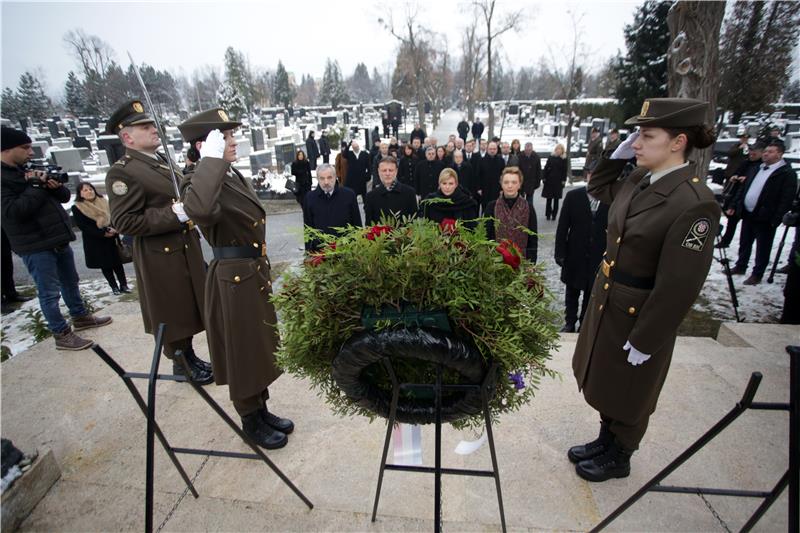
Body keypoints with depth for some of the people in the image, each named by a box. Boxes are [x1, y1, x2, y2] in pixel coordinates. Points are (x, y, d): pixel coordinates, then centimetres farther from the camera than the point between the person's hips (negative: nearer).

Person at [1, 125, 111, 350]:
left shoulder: (30, 171, 14)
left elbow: (65, 197, 16)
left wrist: (56, 187, -7)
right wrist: (37, 187, -17)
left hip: (59, 239, 8)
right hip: (36, 246, -8)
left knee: (70, 283, 20)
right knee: (50, 292, -1)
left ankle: (80, 316, 36)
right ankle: (62, 335, 8)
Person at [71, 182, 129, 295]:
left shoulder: (103, 202, 10)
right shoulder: (77, 208, -3)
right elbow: (83, 227, -11)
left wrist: (114, 229, -14)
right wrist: (103, 233, -21)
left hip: (111, 239, 3)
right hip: (95, 242, -3)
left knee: (117, 262, 2)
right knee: (105, 265, 4)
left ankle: (123, 285, 9)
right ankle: (114, 287, 11)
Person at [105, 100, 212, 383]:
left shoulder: (164, 161, 12)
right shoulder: (122, 172, -15)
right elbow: (123, 222, -20)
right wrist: (174, 215, -24)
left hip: (187, 248, 8)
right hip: (161, 255, -8)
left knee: (189, 307, 18)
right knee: (172, 313, 7)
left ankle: (189, 357, 34)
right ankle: (182, 363, 25)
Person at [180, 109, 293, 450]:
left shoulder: (235, 176, 8)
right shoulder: (201, 181, -19)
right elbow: (198, 209, -46)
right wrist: (211, 160, -35)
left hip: (256, 274, 9)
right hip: (233, 280, -9)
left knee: (261, 347, 20)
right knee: (242, 352, 9)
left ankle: (261, 411, 40)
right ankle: (251, 422, 31)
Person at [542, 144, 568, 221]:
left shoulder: (564, 159, 0)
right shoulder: (551, 157, 3)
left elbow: (564, 171, 1)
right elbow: (546, 167, 4)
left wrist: (563, 181, -5)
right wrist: (544, 178, -2)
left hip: (558, 181, -1)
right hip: (549, 180, 1)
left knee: (556, 199, 6)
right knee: (549, 198, 4)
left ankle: (554, 215, 14)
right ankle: (548, 214, 14)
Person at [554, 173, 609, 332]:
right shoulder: (573, 196, -6)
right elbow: (562, 227, -5)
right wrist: (560, 253, -8)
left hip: (599, 258, 0)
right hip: (574, 256, 0)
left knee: (591, 294, 15)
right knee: (571, 293, 16)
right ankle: (570, 323, 33)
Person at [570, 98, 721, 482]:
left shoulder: (695, 204, -25)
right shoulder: (639, 180, -2)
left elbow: (679, 286, -23)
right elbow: (599, 190, 20)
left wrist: (644, 341, -18)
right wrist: (618, 154, 3)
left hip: (640, 314, -7)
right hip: (606, 300, 8)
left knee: (627, 392, 16)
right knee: (604, 382, 24)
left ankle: (618, 458, 41)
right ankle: (605, 440, 49)